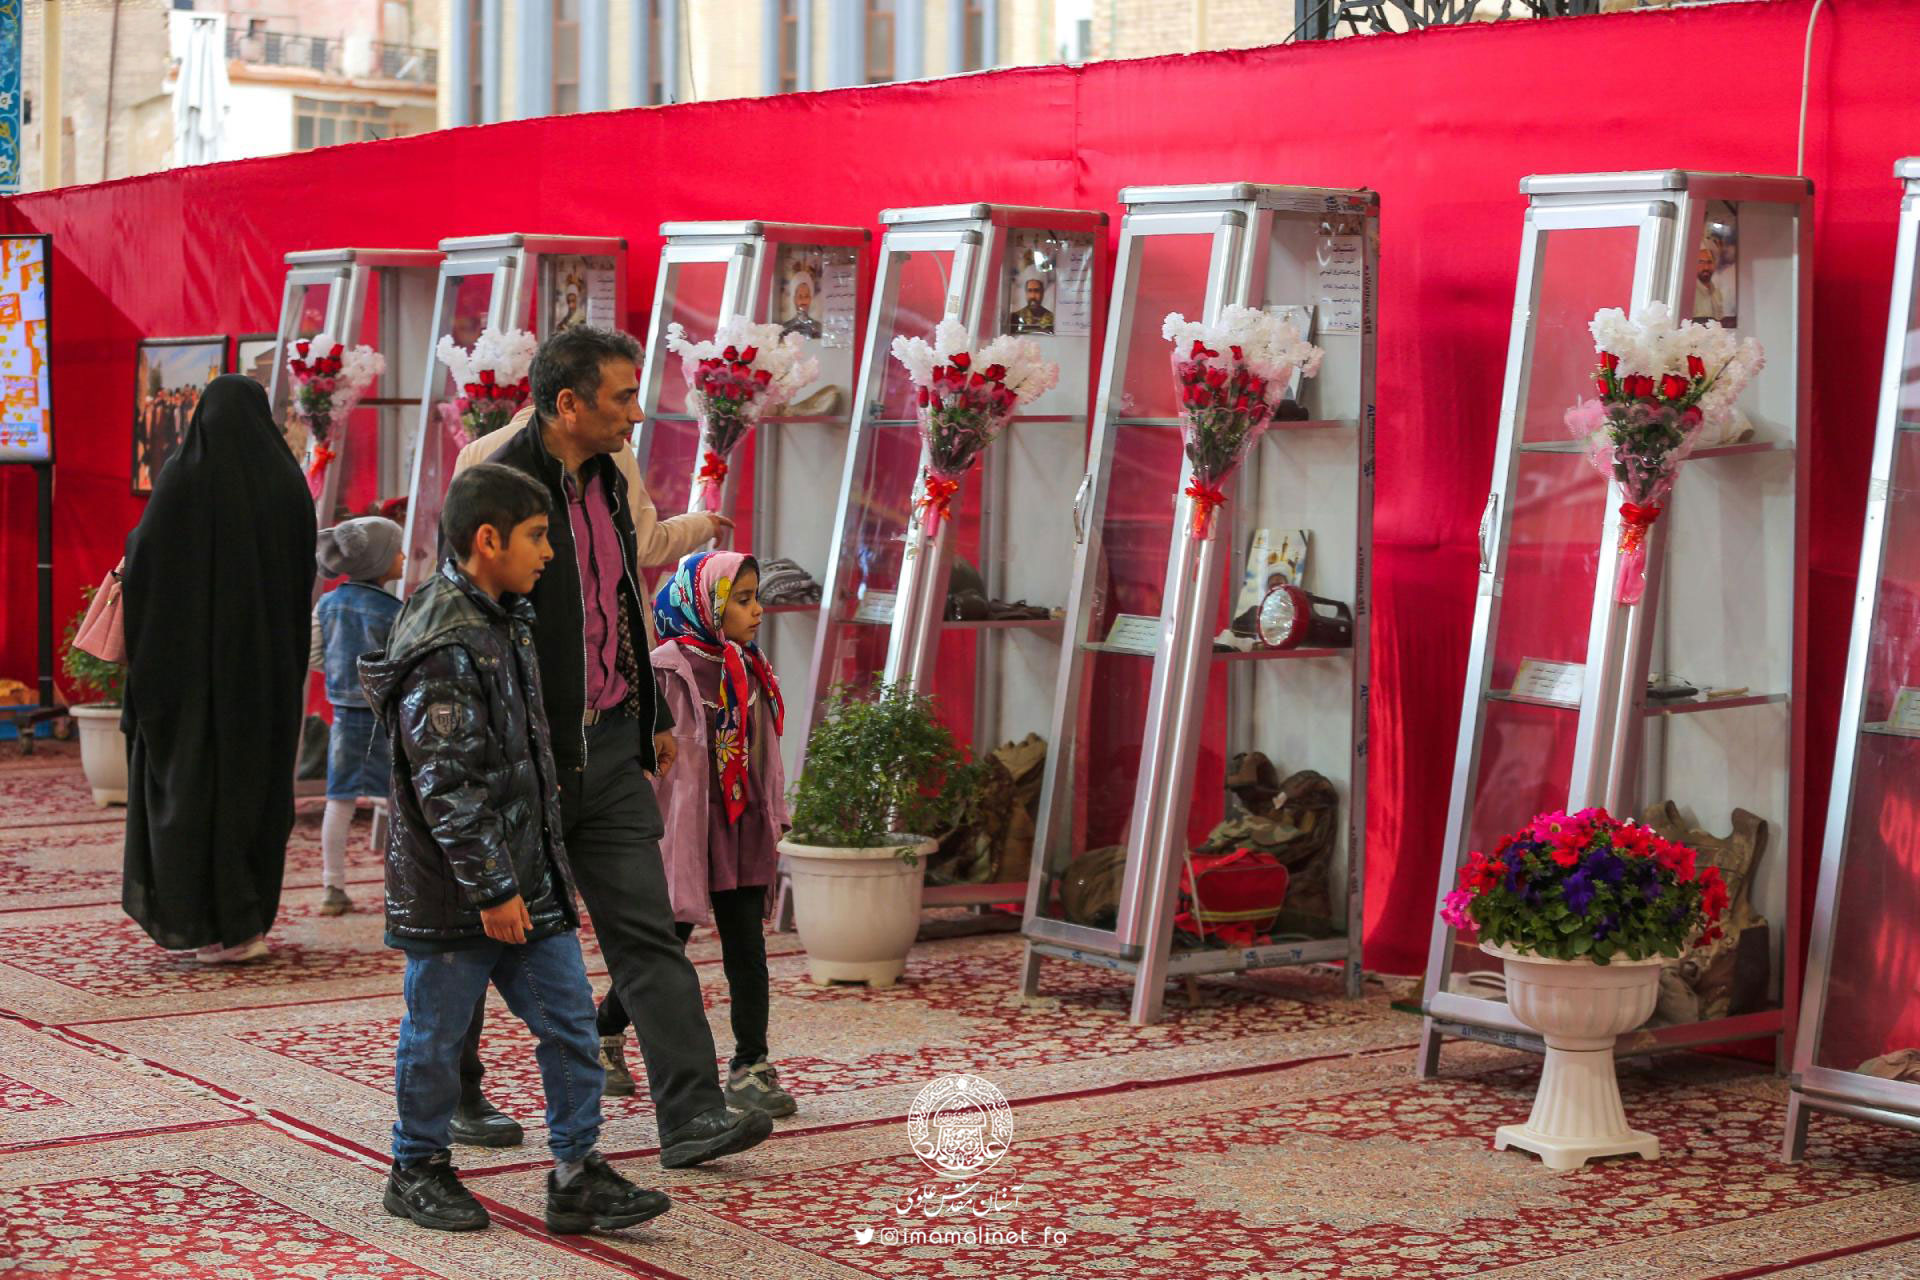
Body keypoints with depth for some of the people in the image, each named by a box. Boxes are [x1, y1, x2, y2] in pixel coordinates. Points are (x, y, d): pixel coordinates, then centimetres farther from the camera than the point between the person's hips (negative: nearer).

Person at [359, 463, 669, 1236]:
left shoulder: (505, 620, 11)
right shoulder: (442, 649, -20)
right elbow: (447, 786, -22)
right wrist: (491, 889, -20)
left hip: (527, 875, 9)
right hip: (454, 888, -9)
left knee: (569, 1019, 7)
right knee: (437, 1032, 7)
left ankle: (578, 1178, 12)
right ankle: (418, 1173, 23)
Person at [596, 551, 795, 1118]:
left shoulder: (748, 670, 10)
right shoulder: (669, 670, -13)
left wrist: (773, 818, 14)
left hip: (740, 832, 6)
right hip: (685, 830, -6)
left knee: (747, 948, 4)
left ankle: (750, 1067, 8)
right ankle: (604, 1035, 26)